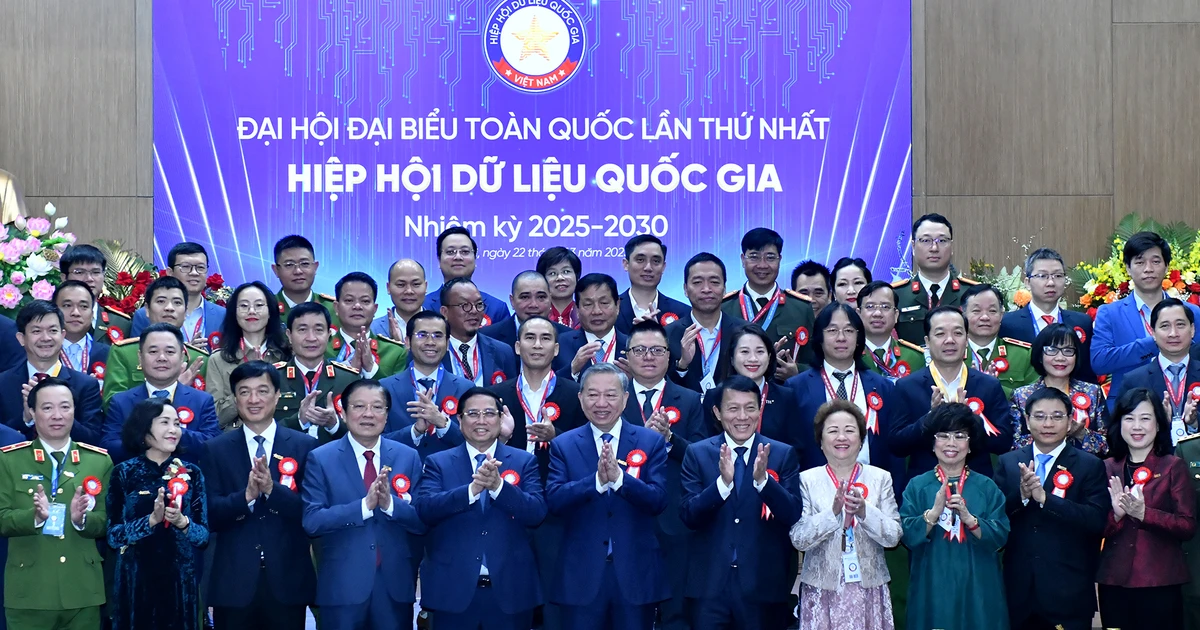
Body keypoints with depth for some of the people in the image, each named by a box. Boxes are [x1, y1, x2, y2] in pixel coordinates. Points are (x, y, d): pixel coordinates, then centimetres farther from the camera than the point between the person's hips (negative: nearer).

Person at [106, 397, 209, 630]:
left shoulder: (191, 473, 3)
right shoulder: (124, 473, -2)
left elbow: (204, 535, 1)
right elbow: (113, 534, -6)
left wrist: (182, 522, -18)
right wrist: (152, 520, -19)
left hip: (180, 579, 1)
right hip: (135, 579, -1)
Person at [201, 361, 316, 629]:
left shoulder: (305, 446, 3)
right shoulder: (216, 449, 4)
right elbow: (209, 516, -2)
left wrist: (272, 489, -19)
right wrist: (246, 496, -20)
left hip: (287, 580, 0)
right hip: (233, 581, 0)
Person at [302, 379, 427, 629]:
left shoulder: (408, 457, 4)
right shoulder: (321, 459, -2)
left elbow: (424, 522, 0)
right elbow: (311, 521, -12)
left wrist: (390, 503, -18)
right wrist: (364, 505, -21)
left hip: (395, 585, 2)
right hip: (342, 585, -2)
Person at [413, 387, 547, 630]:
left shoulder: (524, 461, 6)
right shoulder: (438, 463, 5)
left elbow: (537, 513, -7)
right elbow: (423, 509, -11)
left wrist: (498, 486, -22)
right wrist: (473, 488, -25)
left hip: (510, 589, 1)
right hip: (452, 590, 0)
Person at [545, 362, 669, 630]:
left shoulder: (651, 442, 2)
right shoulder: (563, 445, 3)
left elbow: (658, 501, -8)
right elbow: (554, 500, -10)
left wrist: (619, 477, -24)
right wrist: (597, 480, -25)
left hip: (636, 573, 0)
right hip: (581, 575, 0)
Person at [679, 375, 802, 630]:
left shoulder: (783, 454, 2)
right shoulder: (697, 453, 3)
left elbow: (794, 516, -6)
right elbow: (689, 516, -5)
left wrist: (762, 479, -22)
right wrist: (723, 482, -21)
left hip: (764, 584, 0)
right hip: (709, 583, 0)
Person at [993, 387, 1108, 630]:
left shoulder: (1090, 466, 0)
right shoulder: (1008, 463, 8)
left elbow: (1097, 520, -12)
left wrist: (1045, 498, -22)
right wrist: (1021, 495, -17)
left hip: (1069, 592, -2)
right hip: (1019, 591, 2)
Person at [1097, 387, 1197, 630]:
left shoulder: (1174, 467, 0)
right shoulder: (1107, 469, 7)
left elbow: (1188, 526, -8)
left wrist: (1144, 513, -20)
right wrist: (1116, 515, -14)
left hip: (1161, 583, -3)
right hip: (1114, 582, 3)